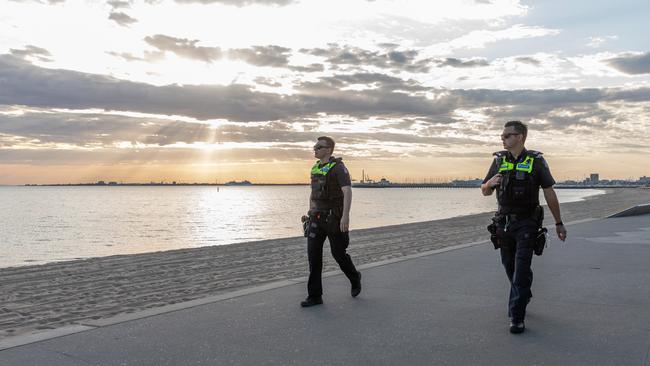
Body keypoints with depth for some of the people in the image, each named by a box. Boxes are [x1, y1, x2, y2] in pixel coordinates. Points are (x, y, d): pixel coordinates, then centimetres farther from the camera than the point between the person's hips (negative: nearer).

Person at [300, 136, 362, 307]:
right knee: (313, 253, -5)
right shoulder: (316, 168, 12)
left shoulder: (339, 167, -13)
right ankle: (315, 296, -2)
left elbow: (348, 192, -24)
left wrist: (346, 215, -35)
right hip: (318, 218, 6)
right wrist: (311, 215, 24)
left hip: (335, 218, -6)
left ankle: (354, 278, 35)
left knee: (338, 253, 4)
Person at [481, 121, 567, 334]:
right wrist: (490, 183, -14)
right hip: (504, 222, 4)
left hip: (527, 223, -4)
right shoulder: (499, 160, 6)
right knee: (510, 267, 14)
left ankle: (517, 317, -6)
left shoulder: (536, 161, -4)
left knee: (521, 269, -10)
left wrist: (559, 223, 1)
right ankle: (524, 296, 41)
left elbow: (549, 194, 0)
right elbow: (485, 192, 10)